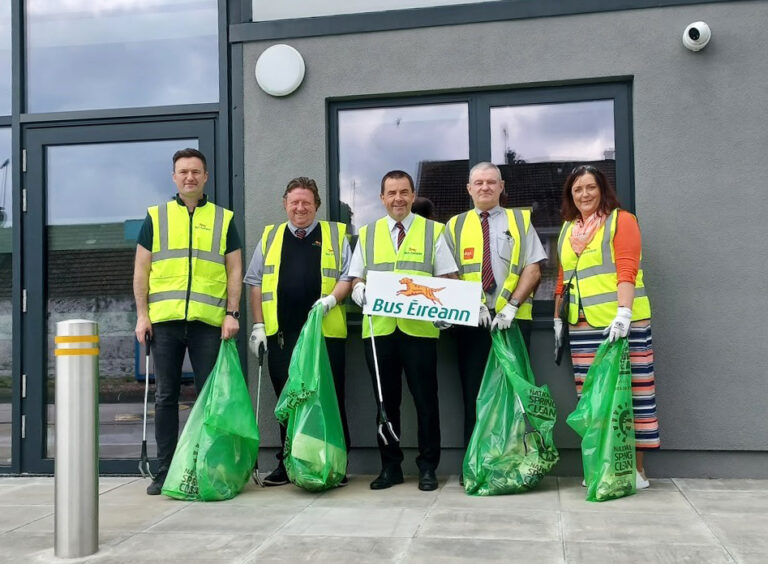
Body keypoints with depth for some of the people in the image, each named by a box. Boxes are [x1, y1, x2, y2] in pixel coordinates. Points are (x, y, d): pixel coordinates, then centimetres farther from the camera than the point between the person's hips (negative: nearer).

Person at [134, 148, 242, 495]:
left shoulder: (223, 219, 10)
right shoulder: (155, 217, 10)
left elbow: (234, 270, 7)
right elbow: (141, 270, 9)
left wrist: (232, 313, -3)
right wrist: (142, 315, 0)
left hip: (208, 321, -1)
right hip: (164, 320, 1)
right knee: (165, 397, 6)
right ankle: (165, 470, 14)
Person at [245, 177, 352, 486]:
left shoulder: (335, 234, 11)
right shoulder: (270, 237, 16)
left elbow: (348, 276, 6)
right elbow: (257, 283, 14)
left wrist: (333, 298, -13)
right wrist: (258, 324, 6)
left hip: (326, 331, -2)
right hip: (281, 333, 2)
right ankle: (287, 463, 19)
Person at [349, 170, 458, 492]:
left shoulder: (433, 231, 7)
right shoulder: (367, 234, 14)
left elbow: (449, 280, 5)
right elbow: (356, 281, 14)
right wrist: (361, 292, -9)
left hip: (419, 328, -2)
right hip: (378, 328, 2)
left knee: (425, 399, 2)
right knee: (385, 400, 8)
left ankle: (428, 467, 14)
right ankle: (390, 466, 19)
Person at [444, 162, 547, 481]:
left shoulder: (520, 220, 10)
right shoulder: (456, 226, 12)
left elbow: (532, 269, 1)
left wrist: (511, 306, -12)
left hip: (513, 319, 0)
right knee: (473, 393, 2)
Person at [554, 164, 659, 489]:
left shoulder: (621, 220, 0)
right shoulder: (568, 230, 18)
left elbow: (627, 270, -11)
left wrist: (623, 311, -22)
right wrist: (557, 319, 17)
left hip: (622, 322, -5)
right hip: (583, 326, 5)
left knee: (630, 390, -1)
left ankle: (636, 466, 7)